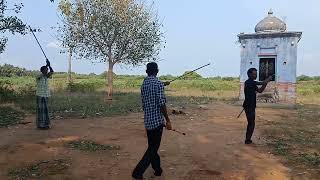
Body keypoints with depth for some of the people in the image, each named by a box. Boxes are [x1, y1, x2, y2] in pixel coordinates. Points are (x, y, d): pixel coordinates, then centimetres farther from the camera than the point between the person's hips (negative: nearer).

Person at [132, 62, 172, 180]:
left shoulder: (144, 84, 9)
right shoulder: (158, 83, -13)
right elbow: (161, 104, -18)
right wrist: (168, 120, -11)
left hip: (148, 121, 7)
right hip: (157, 120, -7)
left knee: (152, 147, 17)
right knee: (153, 148, 1)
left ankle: (157, 169, 30)